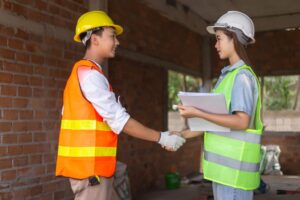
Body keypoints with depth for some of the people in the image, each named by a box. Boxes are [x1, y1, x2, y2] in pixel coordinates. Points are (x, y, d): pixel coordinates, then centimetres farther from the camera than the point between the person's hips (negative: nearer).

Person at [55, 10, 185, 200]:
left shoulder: (84, 72, 17)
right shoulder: (89, 73, -15)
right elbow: (119, 119, -19)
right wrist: (161, 137, -12)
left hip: (92, 163, 10)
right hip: (90, 164, -10)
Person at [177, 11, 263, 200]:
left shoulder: (242, 75, -12)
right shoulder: (229, 75, 15)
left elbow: (242, 122, -22)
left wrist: (197, 113, -23)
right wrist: (187, 134, 14)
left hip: (235, 163, -9)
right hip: (224, 161, 9)